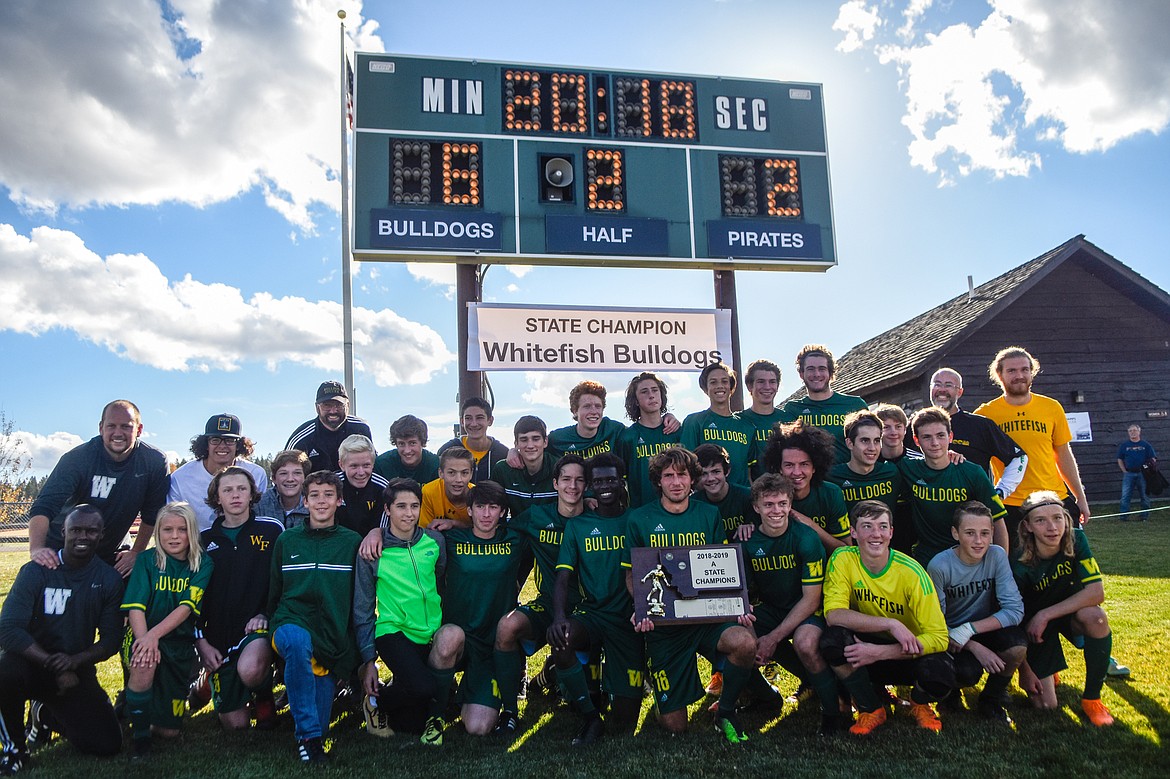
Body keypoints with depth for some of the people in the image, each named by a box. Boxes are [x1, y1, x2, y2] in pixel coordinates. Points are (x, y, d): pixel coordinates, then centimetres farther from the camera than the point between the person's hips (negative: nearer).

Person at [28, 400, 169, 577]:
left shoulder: (155, 462, -15)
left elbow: (152, 514, -3)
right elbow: (44, 505, -28)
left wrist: (136, 552, -3)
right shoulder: (77, 458, -19)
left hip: (113, 554, 2)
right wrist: (36, 548, -43)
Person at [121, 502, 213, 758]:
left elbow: (186, 608, -13)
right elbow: (136, 607, -11)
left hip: (179, 643, 1)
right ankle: (139, 733, -12)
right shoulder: (147, 561, -1)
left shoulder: (202, 565, -1)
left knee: (169, 730, 1)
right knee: (144, 665, -38)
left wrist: (154, 634, -29)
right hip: (143, 635, -1)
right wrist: (144, 640, -29)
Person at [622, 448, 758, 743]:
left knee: (745, 642, -34)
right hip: (662, 622, -1)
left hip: (708, 615, 1)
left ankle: (725, 712, -4)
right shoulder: (640, 519, 1)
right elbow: (631, 574, 4)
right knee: (674, 725, -3)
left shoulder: (709, 515, 7)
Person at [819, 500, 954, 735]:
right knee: (833, 637, -30)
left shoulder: (911, 573, -20)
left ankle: (919, 703, 8)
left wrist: (879, 652, -31)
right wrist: (890, 624, -34)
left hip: (908, 654, -1)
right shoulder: (842, 560, -15)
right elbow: (833, 614, -25)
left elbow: (939, 637, -22)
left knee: (940, 674, -33)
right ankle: (871, 709, -3)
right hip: (866, 647, 1)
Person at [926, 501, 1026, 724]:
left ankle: (992, 699, 1)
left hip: (986, 629, 3)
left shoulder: (996, 555, -13)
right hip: (950, 637, -3)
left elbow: (1015, 609, -19)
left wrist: (969, 630, -28)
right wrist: (976, 648, -27)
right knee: (968, 672, -32)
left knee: (1017, 645, -29)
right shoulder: (940, 566, -20)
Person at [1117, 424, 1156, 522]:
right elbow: (1120, 460, 11)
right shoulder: (1124, 445, 9)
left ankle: (1145, 516, 15)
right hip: (1128, 474, 0)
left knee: (1144, 496, 6)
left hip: (1142, 474, 0)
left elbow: (1153, 459, 7)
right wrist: (1124, 471, 1)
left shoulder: (1146, 445, 7)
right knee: (1125, 496, -5)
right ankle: (1124, 516, -2)